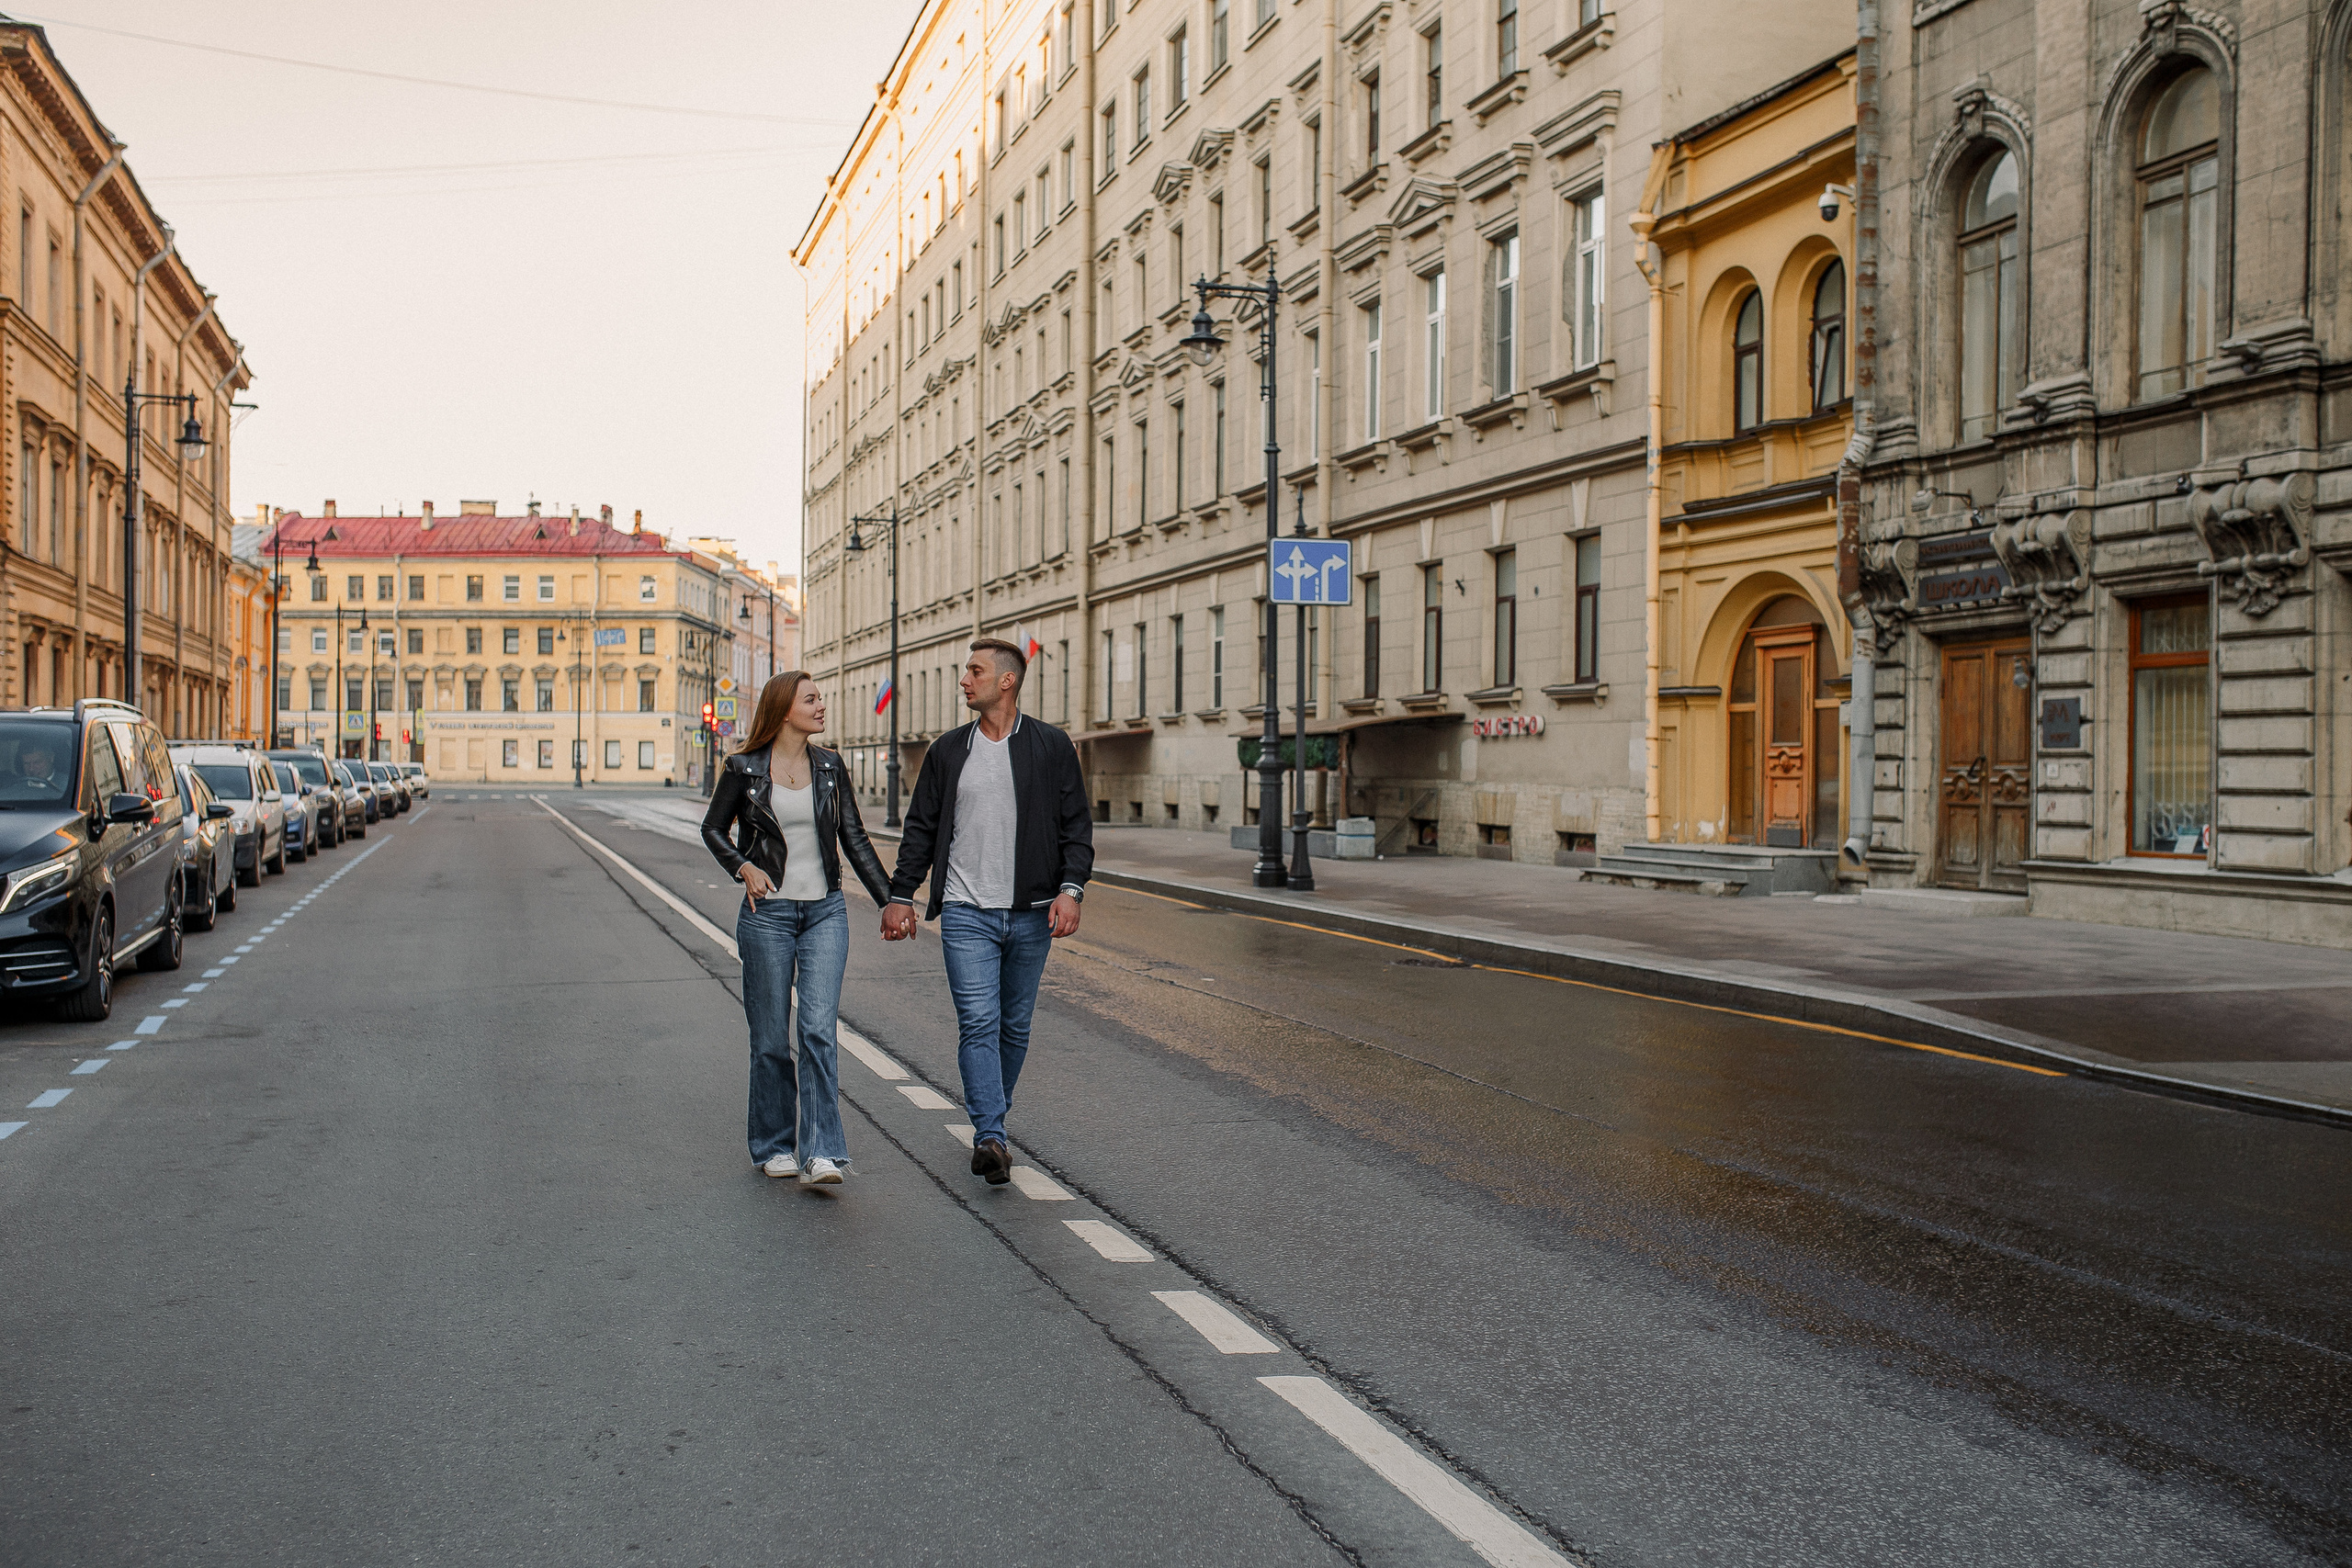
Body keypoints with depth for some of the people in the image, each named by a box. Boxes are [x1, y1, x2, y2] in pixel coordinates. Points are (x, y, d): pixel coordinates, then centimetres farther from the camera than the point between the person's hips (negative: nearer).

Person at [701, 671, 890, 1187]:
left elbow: (854, 839, 11)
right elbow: (713, 828, 10)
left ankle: (821, 1154, -13)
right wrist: (743, 867, -8)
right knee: (771, 1039, 5)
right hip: (768, 913, -1)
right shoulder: (744, 769, -2)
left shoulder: (830, 767, 6)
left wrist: (890, 901, 7)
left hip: (825, 912, 2)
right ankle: (774, 1147, 22)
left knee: (818, 1028, -11)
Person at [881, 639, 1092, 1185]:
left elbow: (1076, 826, 1)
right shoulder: (948, 751, 9)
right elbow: (921, 828, 12)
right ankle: (990, 1137, -16)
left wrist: (1070, 889, -12)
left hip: (1030, 913, 0)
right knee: (978, 1023, -11)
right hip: (966, 913, 0)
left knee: (1014, 1027, 9)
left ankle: (991, 1122, 24)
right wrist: (900, 895, 5)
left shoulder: (1051, 746, 3)